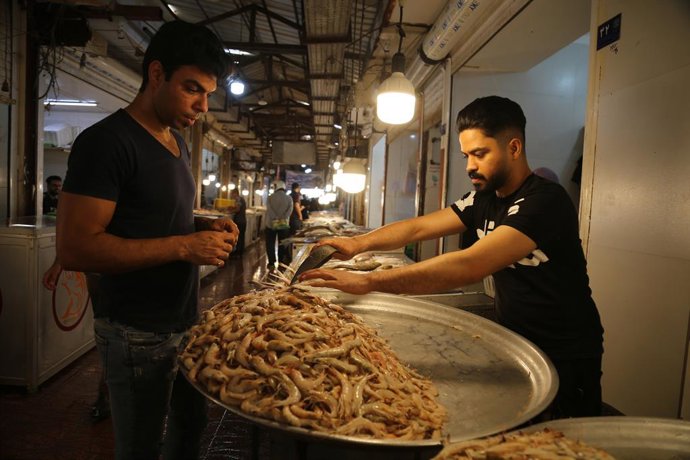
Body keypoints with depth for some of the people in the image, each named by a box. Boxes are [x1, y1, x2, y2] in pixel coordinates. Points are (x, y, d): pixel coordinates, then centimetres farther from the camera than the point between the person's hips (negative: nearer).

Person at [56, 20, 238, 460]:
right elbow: (74, 248, -22)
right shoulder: (107, 141, -17)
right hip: (137, 333, -7)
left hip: (184, 320, 8)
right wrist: (185, 246, -24)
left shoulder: (178, 142, 10)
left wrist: (207, 225, 0)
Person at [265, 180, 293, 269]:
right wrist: (283, 218, -16)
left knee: (270, 244, 8)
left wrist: (275, 219, -19)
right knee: (282, 244, 10)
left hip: (271, 224, -2)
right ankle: (282, 262, 12)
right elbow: (290, 210, -10)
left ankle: (271, 263, 5)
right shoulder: (289, 198, 2)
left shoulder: (271, 197, -3)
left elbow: (269, 210, -15)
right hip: (284, 225, 2)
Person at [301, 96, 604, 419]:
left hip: (565, 358, -7)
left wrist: (367, 281, -41)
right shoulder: (484, 199, 1)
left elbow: (469, 266, -37)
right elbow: (419, 227, -1)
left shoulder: (545, 201, -25)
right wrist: (359, 243, -18)